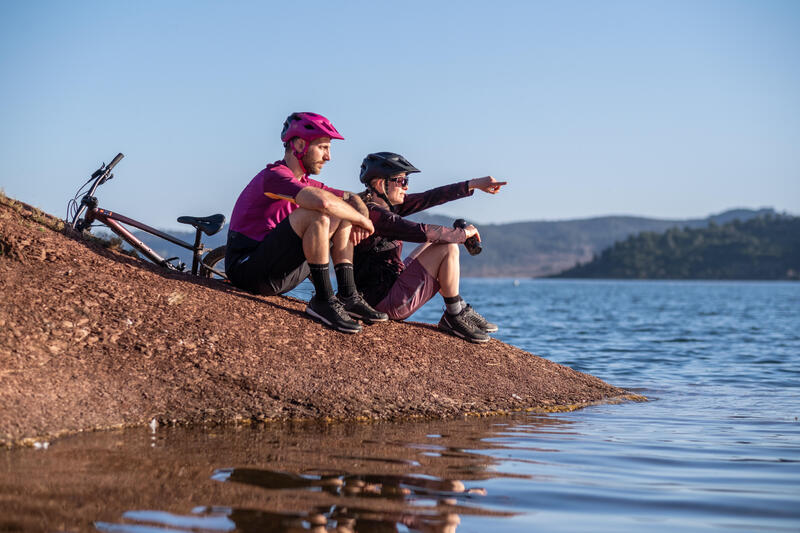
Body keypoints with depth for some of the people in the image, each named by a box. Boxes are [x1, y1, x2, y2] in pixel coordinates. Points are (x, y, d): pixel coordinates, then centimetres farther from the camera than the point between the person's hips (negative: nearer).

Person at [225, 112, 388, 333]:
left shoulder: (303, 183, 14)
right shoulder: (274, 176, -16)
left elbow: (351, 198, 22)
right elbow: (323, 202, -33)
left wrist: (361, 218, -2)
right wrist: (362, 220, -16)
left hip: (278, 275, 9)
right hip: (247, 268, -9)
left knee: (343, 218, 9)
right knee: (318, 216, -26)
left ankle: (348, 296, -2)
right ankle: (324, 300, -23)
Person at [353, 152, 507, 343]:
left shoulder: (386, 204, 10)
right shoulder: (373, 213, -20)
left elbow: (429, 198, 10)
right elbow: (422, 232, -26)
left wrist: (473, 184, 8)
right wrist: (463, 233, -11)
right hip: (385, 303, -11)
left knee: (435, 244, 22)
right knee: (448, 249, -12)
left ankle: (460, 311, 15)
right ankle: (454, 317, 0)